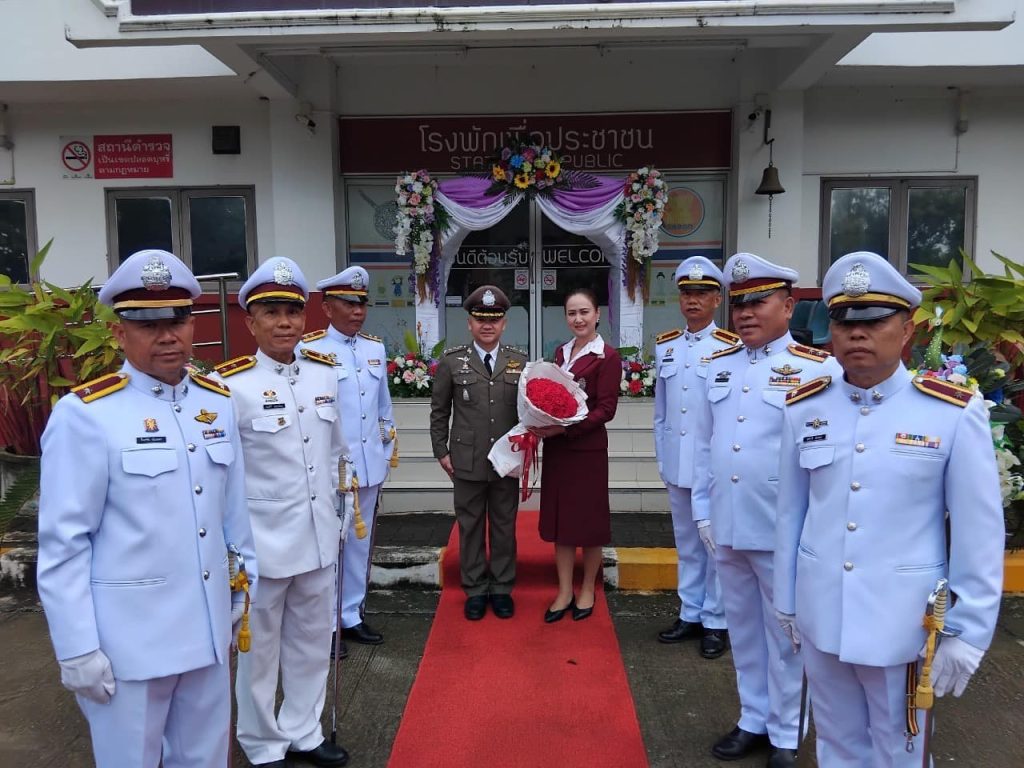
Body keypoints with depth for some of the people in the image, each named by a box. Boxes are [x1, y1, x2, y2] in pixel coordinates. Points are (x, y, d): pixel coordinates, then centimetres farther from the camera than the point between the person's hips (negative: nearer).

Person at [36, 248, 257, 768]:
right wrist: (77, 649, -11)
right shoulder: (85, 415, -14)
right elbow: (62, 544, -13)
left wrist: (244, 585, 12)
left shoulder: (217, 402, 2)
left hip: (207, 628, 5)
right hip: (127, 640, -5)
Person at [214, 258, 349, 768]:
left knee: (312, 641, 19)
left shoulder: (325, 373, 2)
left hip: (318, 536, 5)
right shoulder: (230, 384, -14)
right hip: (262, 541, -5)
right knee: (260, 647, 14)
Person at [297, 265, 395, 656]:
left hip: (369, 467, 6)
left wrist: (387, 454, 14)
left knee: (361, 543, 15)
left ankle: (352, 616, 30)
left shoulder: (376, 349, 9)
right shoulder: (308, 350, -10)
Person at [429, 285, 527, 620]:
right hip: (467, 462, -1)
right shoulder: (452, 361, -1)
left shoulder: (520, 361, 3)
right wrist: (442, 451, 1)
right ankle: (475, 590, 24)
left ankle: (502, 588, 26)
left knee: (504, 526, 11)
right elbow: (439, 411, 4)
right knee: (470, 527, 10)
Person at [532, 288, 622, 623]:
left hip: (587, 449, -6)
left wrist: (565, 428, -22)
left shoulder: (607, 356, -10)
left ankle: (587, 590, 26)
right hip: (556, 448, 6)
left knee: (588, 519, 8)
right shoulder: (561, 352, 10)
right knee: (559, 519, 10)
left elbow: (606, 409, -14)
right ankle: (564, 592, 23)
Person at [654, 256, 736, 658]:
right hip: (677, 464, 5)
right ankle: (690, 614, 29)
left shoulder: (731, 347, -9)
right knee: (686, 541, 16)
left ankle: (716, 621, 20)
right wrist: (662, 457, 10)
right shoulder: (664, 346, 7)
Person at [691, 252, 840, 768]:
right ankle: (753, 720, 37)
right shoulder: (719, 365, 7)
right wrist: (703, 510, 9)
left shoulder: (818, 368, -9)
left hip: (783, 533, -5)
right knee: (743, 629, 18)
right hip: (726, 528, 5)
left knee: (784, 635, 12)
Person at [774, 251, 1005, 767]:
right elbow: (790, 514, 4)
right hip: (820, 617, 3)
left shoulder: (955, 412, -12)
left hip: (904, 624, -3)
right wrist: (786, 601, 10)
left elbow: (979, 533, -8)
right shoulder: (804, 408, -2)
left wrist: (967, 632, -6)